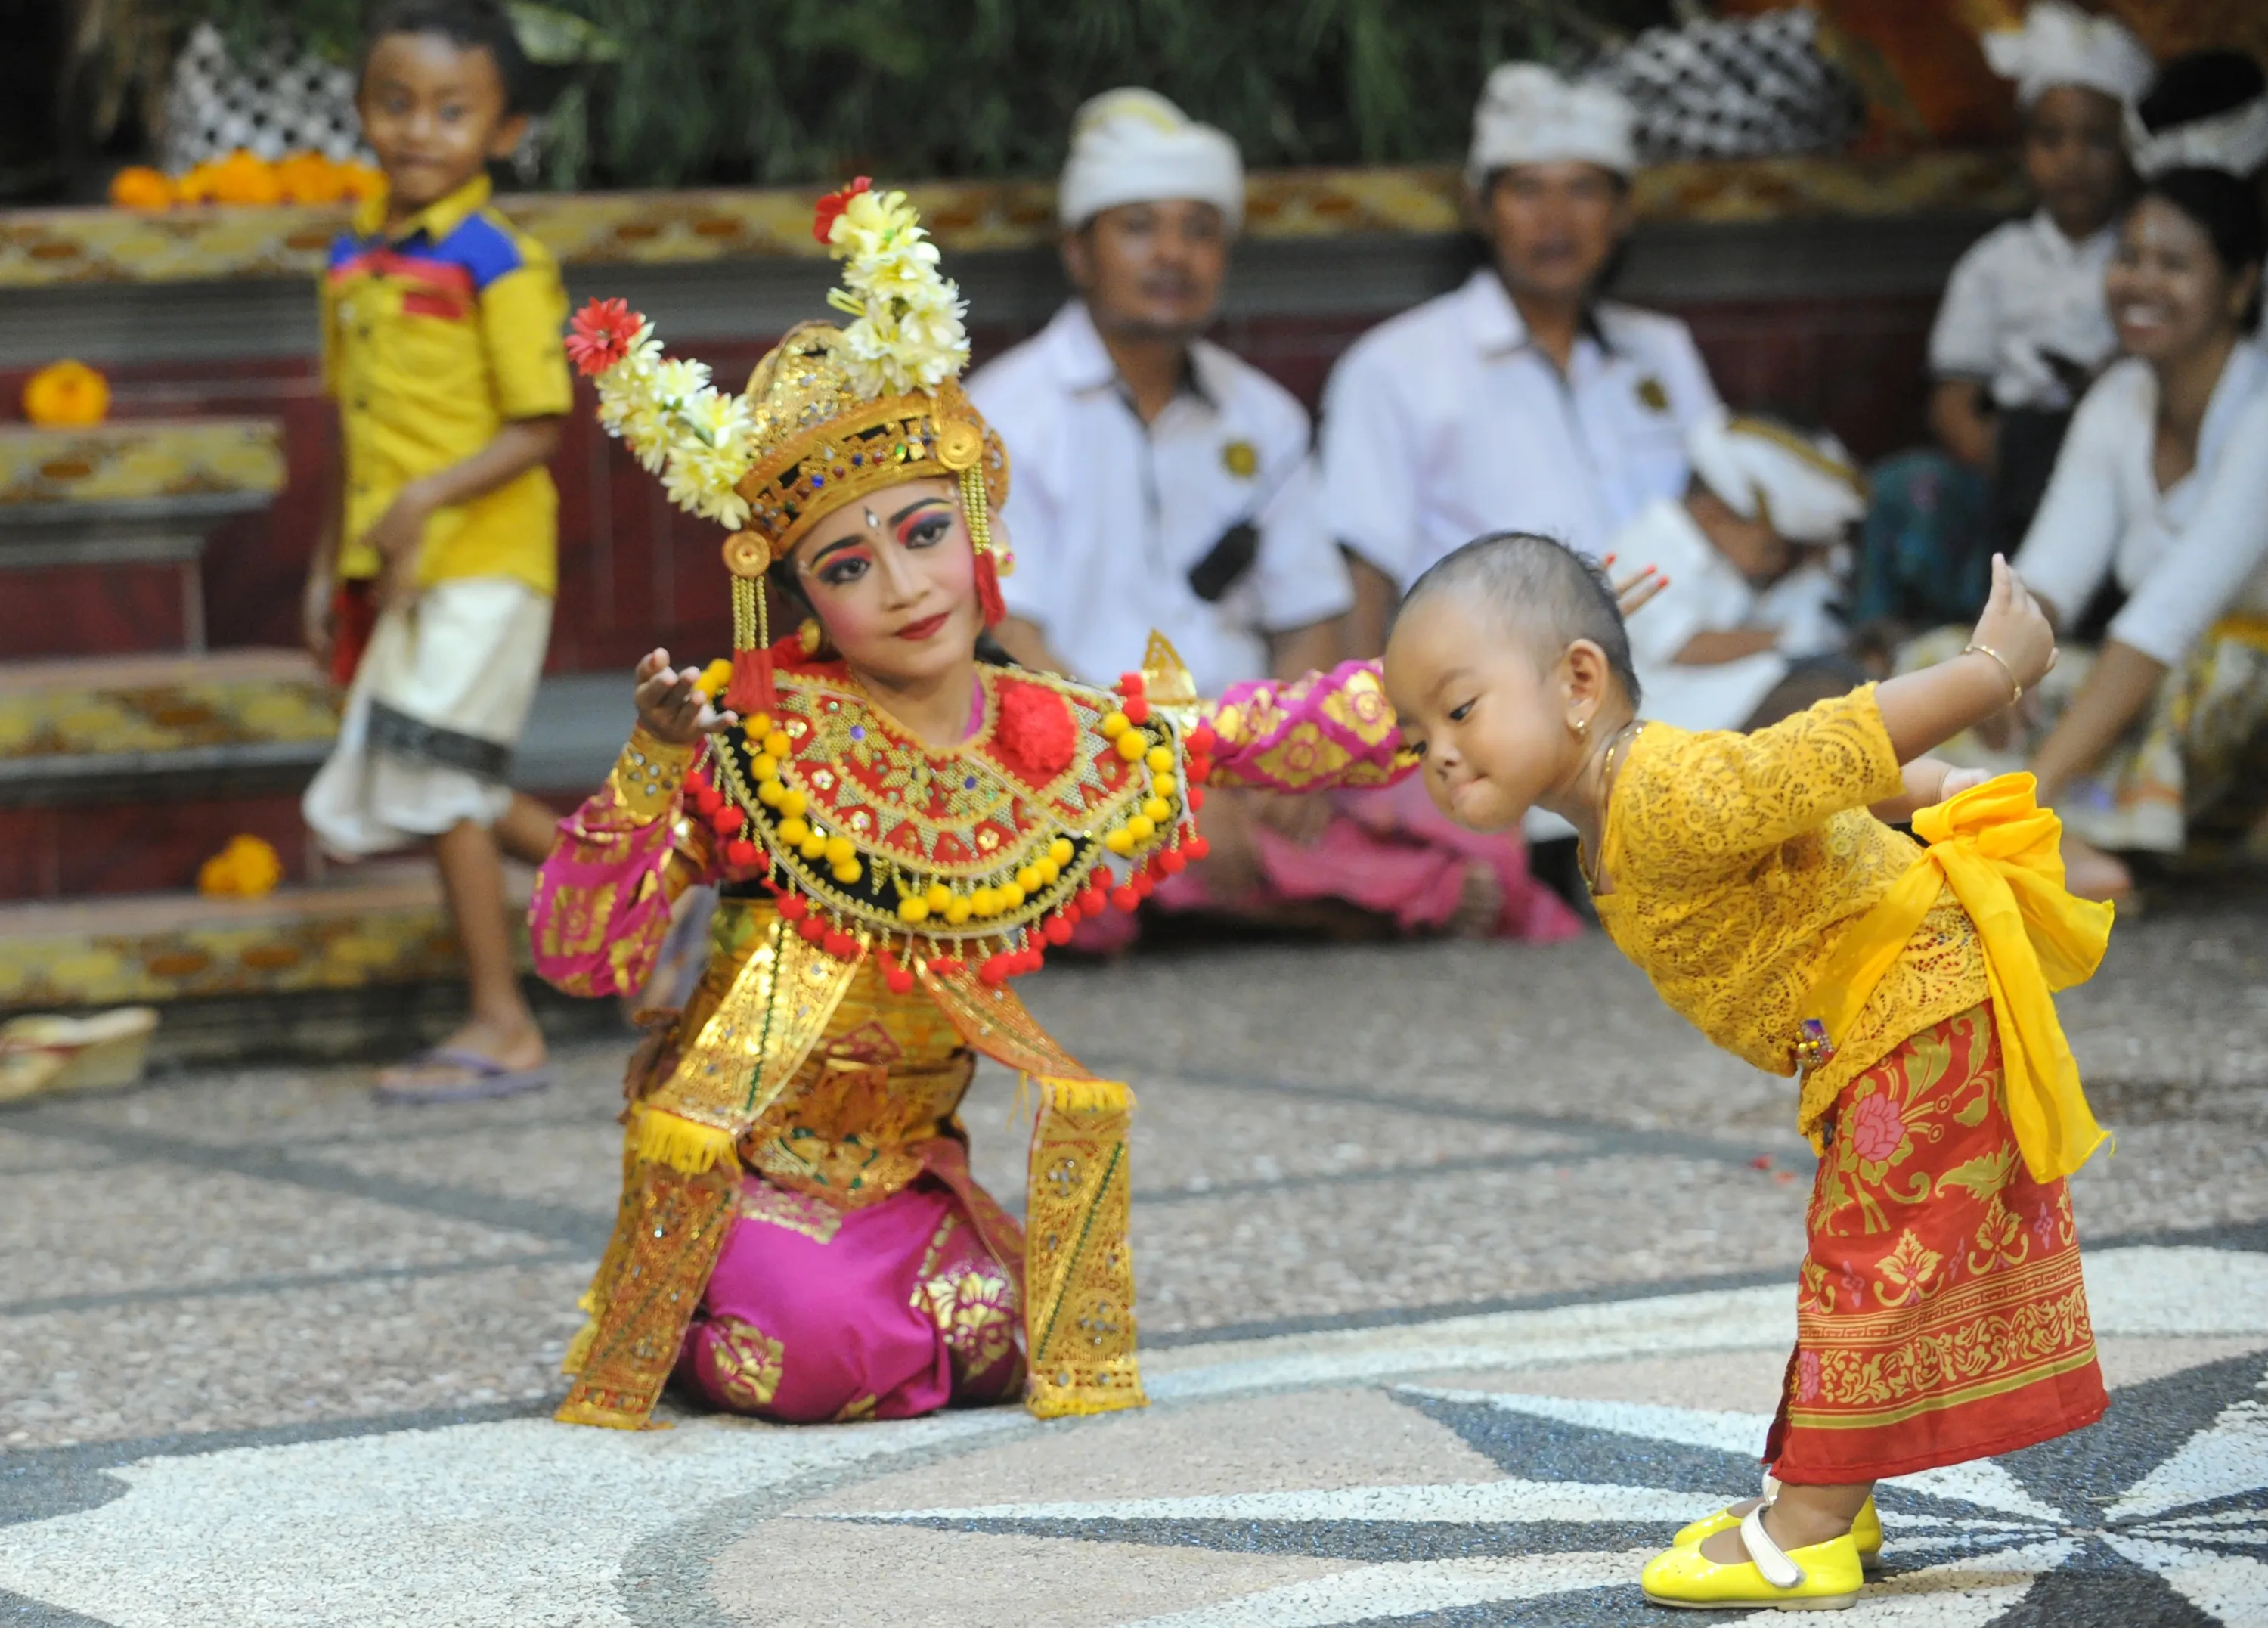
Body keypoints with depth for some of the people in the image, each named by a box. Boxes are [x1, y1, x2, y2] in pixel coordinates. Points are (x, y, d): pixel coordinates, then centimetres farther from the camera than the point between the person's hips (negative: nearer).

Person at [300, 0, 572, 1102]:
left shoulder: (495, 264, -11)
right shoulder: (355, 261, 11)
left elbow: (535, 431, -14)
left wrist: (429, 499, -25)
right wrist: (332, 565, 17)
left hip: (481, 563, -8)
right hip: (399, 575, 8)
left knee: (433, 773, -9)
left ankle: (501, 1028, 1)